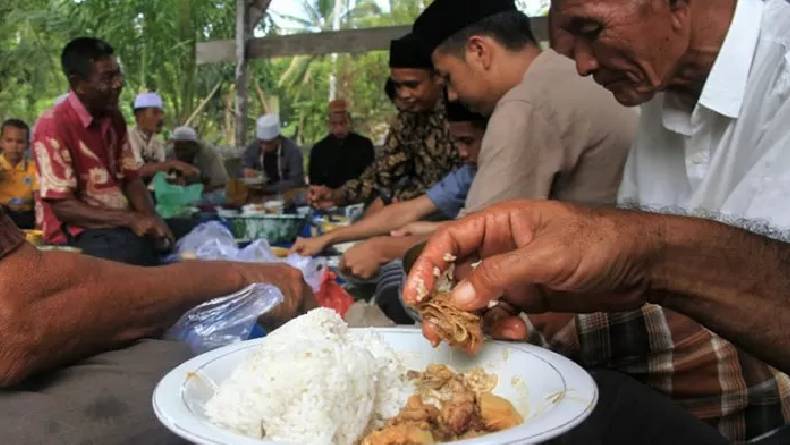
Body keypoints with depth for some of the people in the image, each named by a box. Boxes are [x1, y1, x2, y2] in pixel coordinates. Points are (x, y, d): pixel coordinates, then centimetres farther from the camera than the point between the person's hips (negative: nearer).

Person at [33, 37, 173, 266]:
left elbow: (130, 178, 9)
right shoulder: (53, 126, -16)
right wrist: (130, 220, -25)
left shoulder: (114, 119, 7)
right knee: (139, 251, -35)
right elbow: (62, 206, -17)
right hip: (76, 230, -7)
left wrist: (150, 217, -12)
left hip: (121, 221, 7)